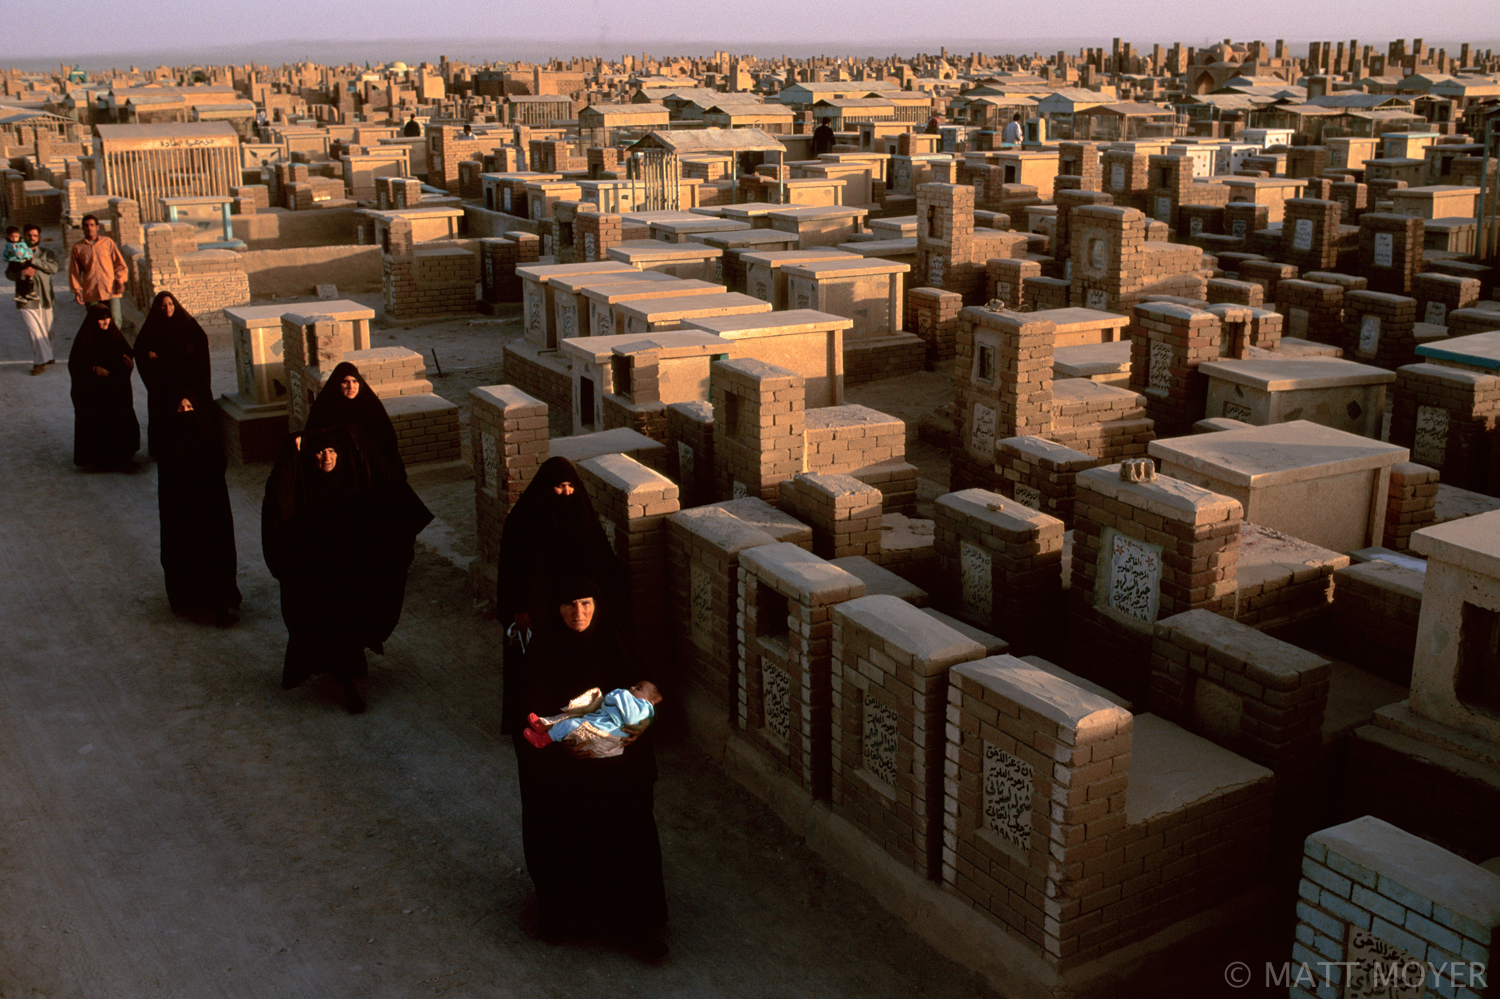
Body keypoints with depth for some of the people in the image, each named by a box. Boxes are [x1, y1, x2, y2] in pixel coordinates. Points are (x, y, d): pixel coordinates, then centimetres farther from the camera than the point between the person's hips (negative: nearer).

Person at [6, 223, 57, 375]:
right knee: (35, 331, -11)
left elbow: (53, 267, -9)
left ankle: (46, 356, 28)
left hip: (44, 299, 2)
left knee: (47, 331, 9)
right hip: (26, 299, -2)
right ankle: (41, 361, -7)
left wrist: (33, 260, -17)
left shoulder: (46, 253, 10)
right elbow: (9, 273, 6)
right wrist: (22, 273, -14)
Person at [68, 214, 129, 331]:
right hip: (90, 293, 1)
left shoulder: (107, 242, 8)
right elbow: (74, 271, 11)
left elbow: (119, 263, 11)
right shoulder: (77, 247, 9)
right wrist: (77, 290, 4)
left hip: (111, 290, -1)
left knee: (115, 321, -9)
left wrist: (120, 281, -1)